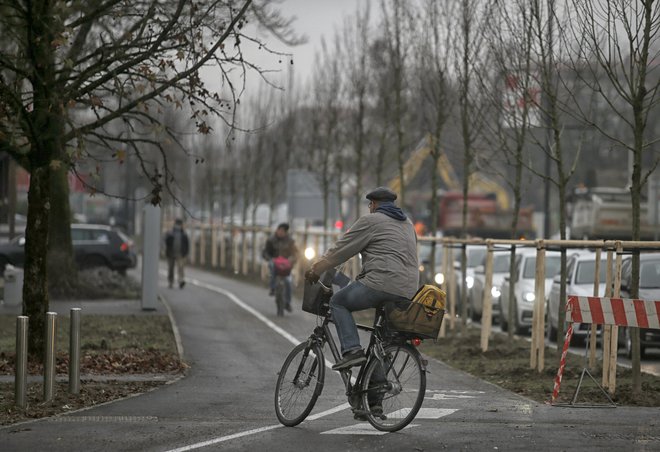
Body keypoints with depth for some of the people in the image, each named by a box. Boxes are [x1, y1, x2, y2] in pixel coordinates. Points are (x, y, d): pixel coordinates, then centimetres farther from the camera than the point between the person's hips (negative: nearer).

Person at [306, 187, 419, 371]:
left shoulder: (370, 221, 4)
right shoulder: (408, 224, 27)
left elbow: (341, 250, 5)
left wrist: (315, 269, 16)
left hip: (382, 284, -7)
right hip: (408, 293, 7)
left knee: (338, 302, 10)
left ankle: (352, 350, -8)